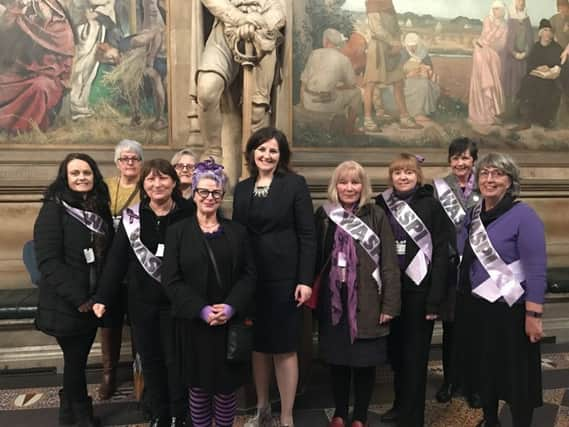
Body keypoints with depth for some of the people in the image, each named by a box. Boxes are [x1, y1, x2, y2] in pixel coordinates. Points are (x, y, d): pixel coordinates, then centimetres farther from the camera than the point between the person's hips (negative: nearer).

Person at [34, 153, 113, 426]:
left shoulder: (100, 209, 8)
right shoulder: (54, 209, -11)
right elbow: (48, 261, -17)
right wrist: (78, 298, -18)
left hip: (93, 302, 5)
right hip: (66, 305, -5)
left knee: (78, 360, 15)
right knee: (75, 361, 6)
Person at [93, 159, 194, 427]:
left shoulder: (188, 213, -7)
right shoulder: (132, 216, 1)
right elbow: (117, 258, 1)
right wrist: (103, 297, -4)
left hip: (176, 300, -2)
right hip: (142, 300, 3)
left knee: (176, 359, 8)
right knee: (150, 358, 12)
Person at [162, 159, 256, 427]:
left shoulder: (237, 232, 5)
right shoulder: (178, 232, 1)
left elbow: (249, 274, 1)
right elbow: (171, 280, -5)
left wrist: (231, 307, -14)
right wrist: (202, 310, -15)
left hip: (231, 323, 1)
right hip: (194, 323, -1)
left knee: (227, 386, 8)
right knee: (199, 385, 10)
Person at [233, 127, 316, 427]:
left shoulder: (295, 184, -5)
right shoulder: (242, 188, 9)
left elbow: (307, 234, -8)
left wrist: (305, 279, -14)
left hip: (284, 276, -4)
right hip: (250, 276, 4)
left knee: (285, 347, 4)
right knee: (258, 344, 14)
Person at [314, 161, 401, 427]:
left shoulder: (376, 215, -4)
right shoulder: (324, 214, 3)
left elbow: (389, 262, -6)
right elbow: (316, 257, 4)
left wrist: (390, 303, -10)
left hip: (367, 302, -2)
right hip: (333, 301, 2)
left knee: (365, 361, 8)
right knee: (337, 359, 13)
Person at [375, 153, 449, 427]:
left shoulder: (431, 205, -5)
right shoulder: (381, 204, 4)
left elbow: (441, 254, -8)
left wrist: (435, 299, -13)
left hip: (419, 290, -3)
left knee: (414, 355, 6)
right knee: (394, 350, 15)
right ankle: (400, 404, 36)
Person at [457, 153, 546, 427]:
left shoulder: (524, 216, -15)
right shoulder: (475, 214, 3)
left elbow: (536, 271, -17)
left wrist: (533, 316, -19)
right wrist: (468, 298, 12)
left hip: (511, 310, -6)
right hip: (479, 307, 6)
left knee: (517, 375, 8)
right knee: (485, 368, 20)